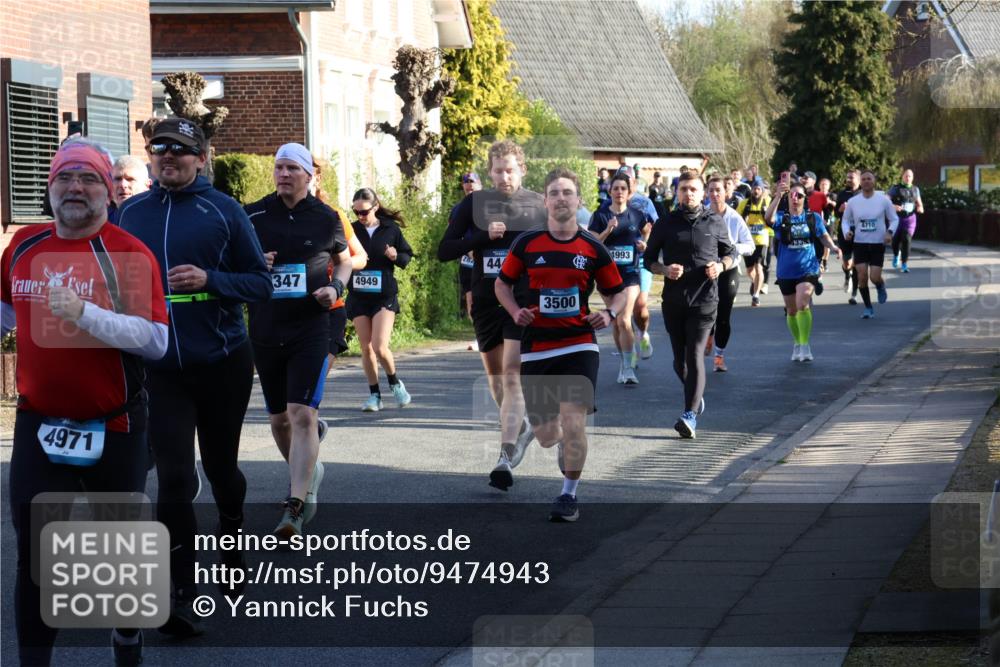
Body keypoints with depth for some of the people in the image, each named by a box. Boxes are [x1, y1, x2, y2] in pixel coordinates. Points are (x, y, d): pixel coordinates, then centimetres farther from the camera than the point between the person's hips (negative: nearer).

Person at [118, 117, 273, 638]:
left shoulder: (223, 211, -4)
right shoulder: (131, 214, 5)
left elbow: (261, 283, -4)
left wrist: (210, 279, -20)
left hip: (223, 364, -1)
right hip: (161, 368, 1)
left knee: (220, 466, 16)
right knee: (174, 481, -10)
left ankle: (232, 529, 46)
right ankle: (184, 596, -9)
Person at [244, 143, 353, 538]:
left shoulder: (325, 219, 2)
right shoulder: (252, 216, 3)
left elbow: (344, 260, 19)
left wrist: (336, 287, -2)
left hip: (310, 330, -3)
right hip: (265, 331, 3)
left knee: (302, 415, -14)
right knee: (279, 418, 12)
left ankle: (295, 507, -16)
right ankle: (307, 472, 41)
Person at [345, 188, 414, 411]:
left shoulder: (391, 229, -1)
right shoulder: (351, 231, 1)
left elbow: (407, 256, 9)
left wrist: (396, 256, -13)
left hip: (384, 296, -2)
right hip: (358, 296, 2)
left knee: (380, 347, -13)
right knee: (366, 348, 4)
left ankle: (395, 383, 12)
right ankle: (374, 395, 15)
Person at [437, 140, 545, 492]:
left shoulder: (539, 205, 0)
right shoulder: (474, 204, 1)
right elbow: (444, 250, -3)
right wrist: (484, 236, -15)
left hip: (525, 301, -3)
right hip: (485, 301, 3)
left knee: (512, 376, -14)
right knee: (495, 376, 16)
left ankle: (506, 458, -18)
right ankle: (520, 426, 42)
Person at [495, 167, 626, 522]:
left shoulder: (593, 249, 1)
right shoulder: (526, 244, 1)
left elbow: (618, 291, 12)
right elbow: (502, 283, 13)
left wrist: (609, 314, -9)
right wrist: (515, 311, -6)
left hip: (579, 345, -1)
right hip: (536, 348, 1)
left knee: (573, 423, -17)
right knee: (545, 435, 7)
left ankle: (569, 495, -1)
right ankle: (564, 445, 45)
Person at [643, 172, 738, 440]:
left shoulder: (715, 222, 6)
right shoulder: (665, 224, 7)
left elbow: (731, 253, 16)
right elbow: (649, 259, 10)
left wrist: (721, 266, -6)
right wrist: (665, 270, -10)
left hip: (704, 299, -3)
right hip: (673, 299, 3)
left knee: (694, 355, -14)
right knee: (679, 360, 10)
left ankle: (690, 415, -18)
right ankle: (696, 396, 38)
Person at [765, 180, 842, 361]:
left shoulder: (813, 217, 3)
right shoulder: (782, 218, -3)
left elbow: (824, 236, 12)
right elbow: (769, 218, -25)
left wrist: (833, 247, -10)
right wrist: (778, 196, -37)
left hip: (808, 269, -2)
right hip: (786, 272, 2)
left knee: (802, 304, -23)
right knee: (791, 310, 14)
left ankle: (805, 345, -22)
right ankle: (797, 344, 33)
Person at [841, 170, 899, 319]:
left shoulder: (884, 200, -3)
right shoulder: (853, 202, 1)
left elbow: (894, 219, 6)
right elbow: (846, 220, 13)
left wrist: (890, 232, -13)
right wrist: (847, 231, -8)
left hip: (878, 244, -1)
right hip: (860, 243, 1)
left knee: (875, 277, -9)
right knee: (862, 277, -7)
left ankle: (881, 288, 29)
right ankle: (868, 308, 8)